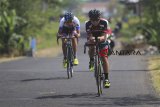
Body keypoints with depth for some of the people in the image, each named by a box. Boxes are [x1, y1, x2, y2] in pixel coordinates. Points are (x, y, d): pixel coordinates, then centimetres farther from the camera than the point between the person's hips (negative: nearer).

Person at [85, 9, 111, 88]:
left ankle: (106, 78, -11)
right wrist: (91, 38, -54)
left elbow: (105, 36, -32)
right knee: (91, 48, -31)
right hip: (93, 40, 1)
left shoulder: (104, 22, -28)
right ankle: (91, 60, 3)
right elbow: (89, 35, -30)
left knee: (104, 58, -13)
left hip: (102, 40, -1)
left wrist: (101, 38, -55)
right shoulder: (88, 24, -25)